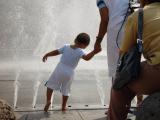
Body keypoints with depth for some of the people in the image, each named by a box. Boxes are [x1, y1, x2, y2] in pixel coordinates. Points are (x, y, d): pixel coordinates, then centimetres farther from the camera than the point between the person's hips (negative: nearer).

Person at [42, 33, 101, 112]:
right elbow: (86, 58, -28)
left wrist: (46, 55, 17)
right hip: (69, 73, 0)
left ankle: (48, 100, -5)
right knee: (66, 90, 15)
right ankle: (63, 106, 21)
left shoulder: (66, 47, -2)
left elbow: (56, 52, 5)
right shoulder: (79, 51, -11)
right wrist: (94, 52, -32)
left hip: (59, 69, 1)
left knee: (50, 85, 12)